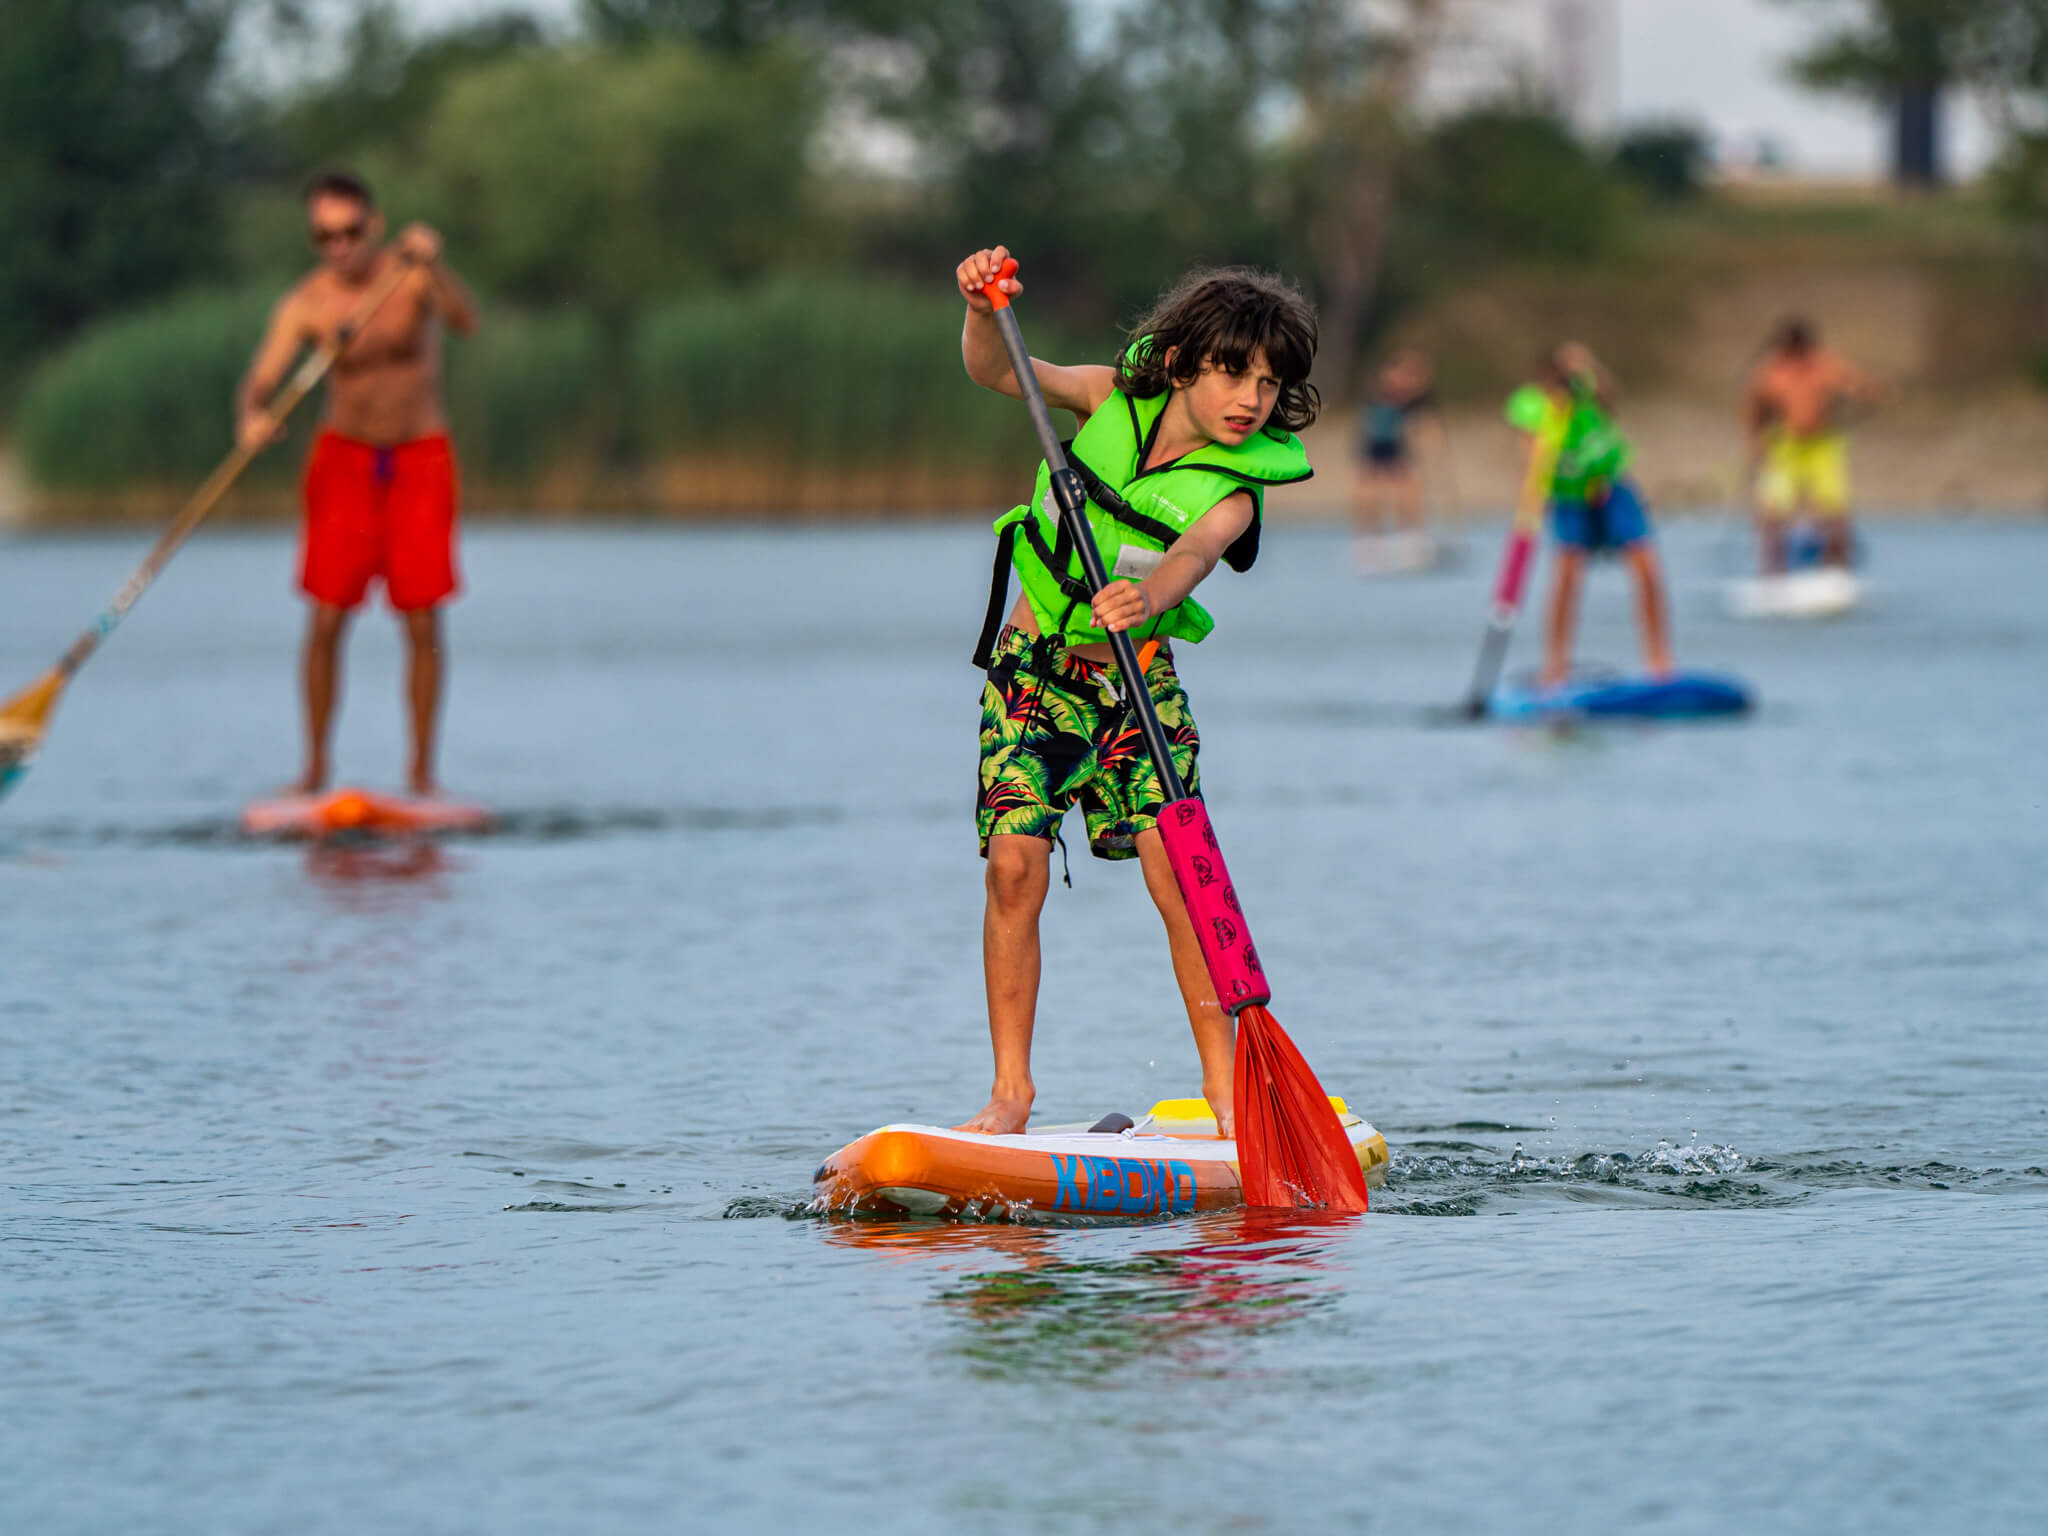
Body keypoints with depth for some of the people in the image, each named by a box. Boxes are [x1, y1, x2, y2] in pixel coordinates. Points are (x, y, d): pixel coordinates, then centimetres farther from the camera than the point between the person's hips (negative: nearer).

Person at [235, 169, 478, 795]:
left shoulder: (411, 274, -13)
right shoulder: (306, 304, -10)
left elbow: (465, 320, -31)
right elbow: (259, 381, -18)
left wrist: (432, 266, -49)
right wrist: (251, 420, -41)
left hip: (420, 461, -1)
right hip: (345, 458, 1)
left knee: (422, 624, -3)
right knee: (326, 621, -5)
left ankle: (422, 768, 5)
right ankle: (315, 766, 4)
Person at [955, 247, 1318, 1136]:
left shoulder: (1231, 492, -15)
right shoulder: (1118, 395, -7)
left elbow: (1192, 553, -36)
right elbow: (996, 371, -13)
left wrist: (1145, 599, -58)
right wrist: (983, 310, -35)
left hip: (1136, 680, -1)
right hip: (1032, 665, 1)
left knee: (1178, 878, -13)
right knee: (1015, 865, -11)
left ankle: (1223, 1082, -1)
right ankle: (1011, 1089, -2)